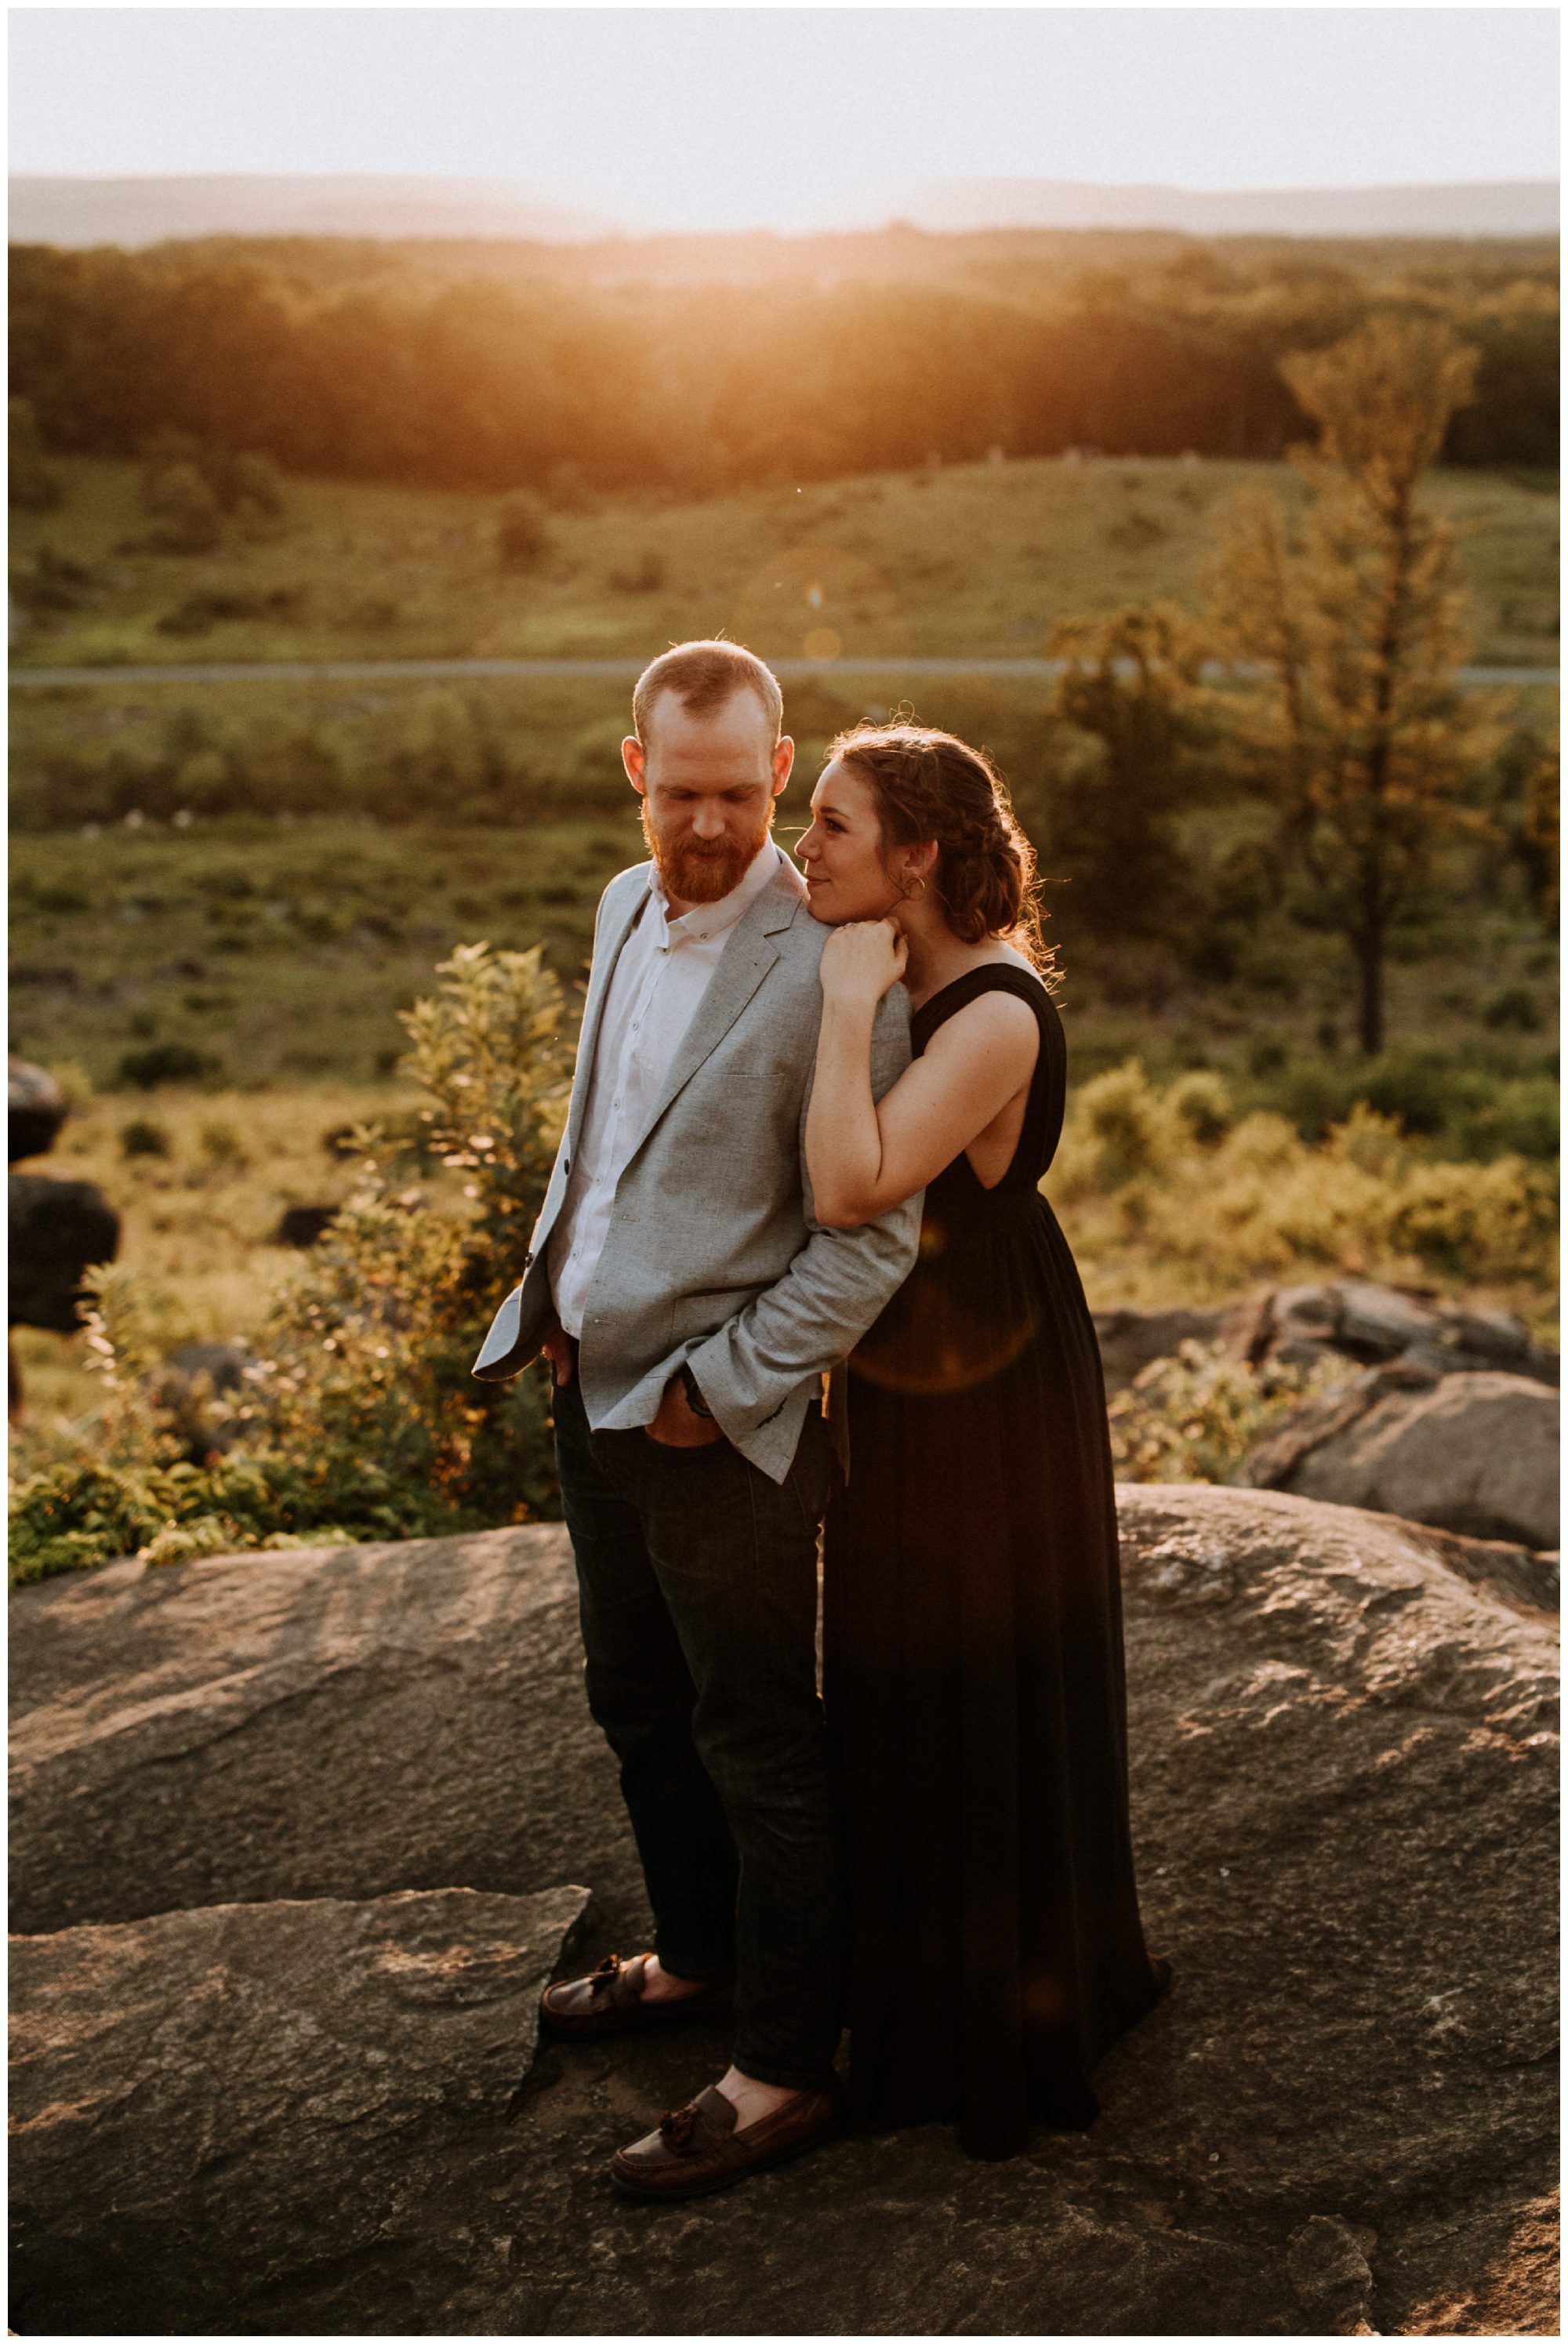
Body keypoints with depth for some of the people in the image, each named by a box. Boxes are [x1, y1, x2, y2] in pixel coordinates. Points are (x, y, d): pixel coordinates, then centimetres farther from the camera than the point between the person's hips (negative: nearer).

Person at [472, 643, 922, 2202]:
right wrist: (548, 1289, 12)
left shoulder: (825, 968, -21)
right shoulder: (626, 907, 6)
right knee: (637, 1705, 23)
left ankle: (786, 2070, 20)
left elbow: (875, 1233, -20)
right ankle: (698, 1958, 44)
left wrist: (723, 1387, -17)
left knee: (760, 1748, 5)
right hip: (591, 1390, 8)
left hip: (722, 1426, -8)